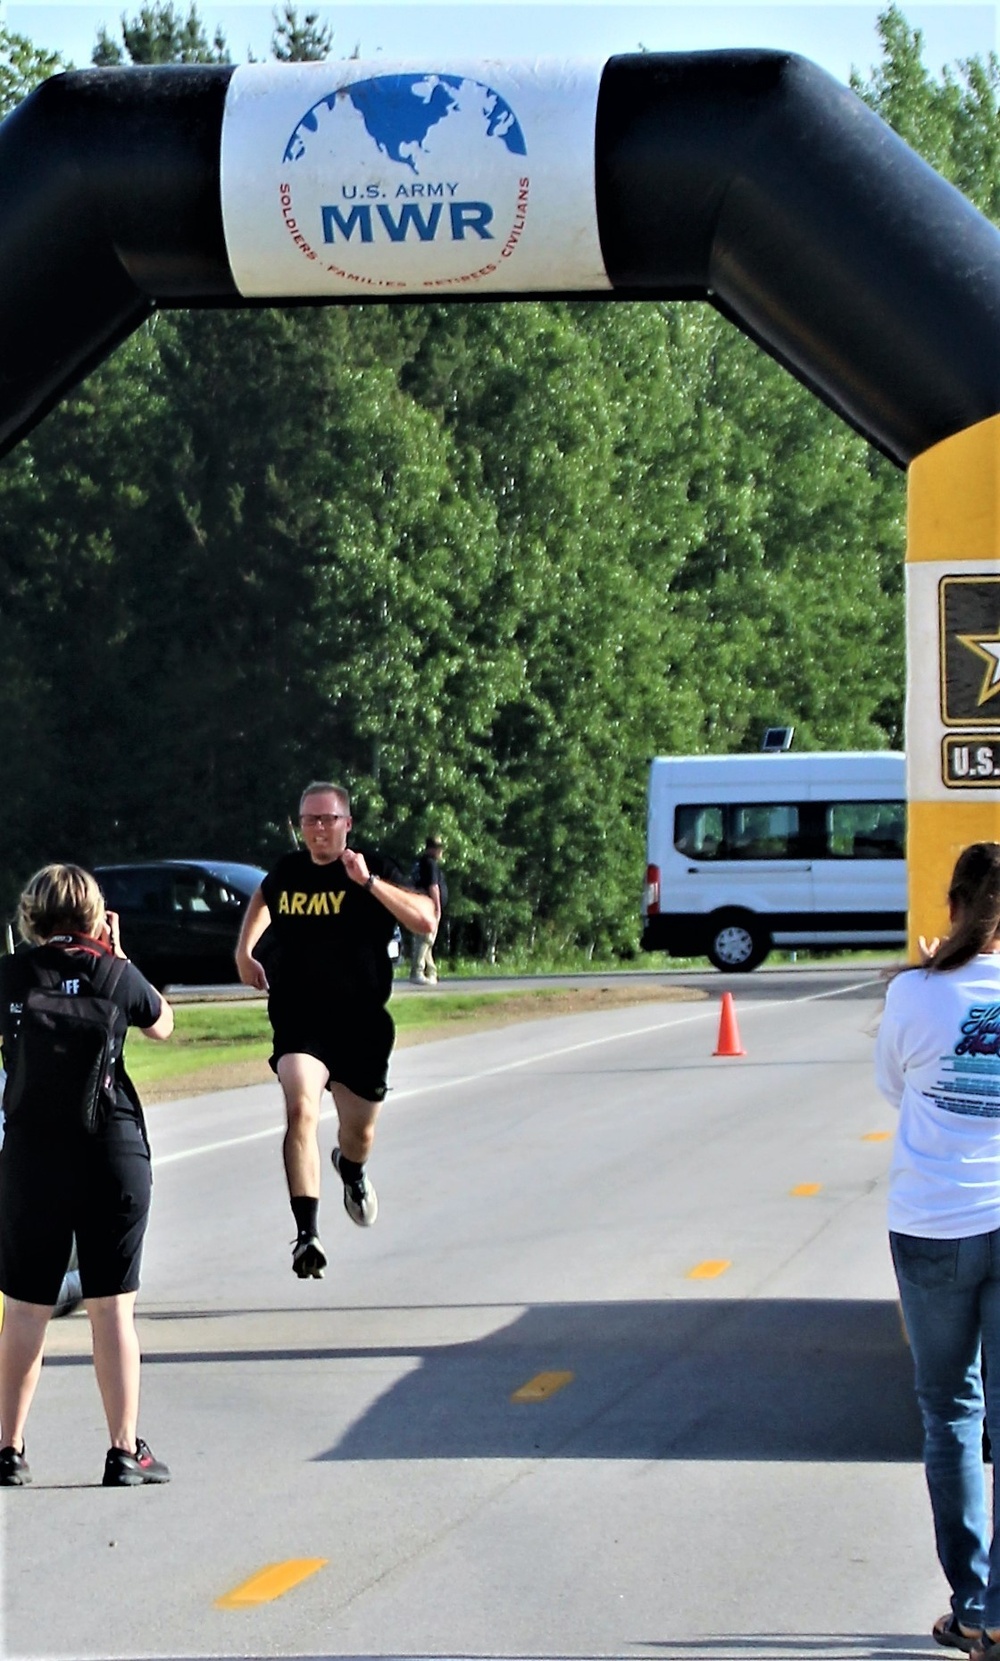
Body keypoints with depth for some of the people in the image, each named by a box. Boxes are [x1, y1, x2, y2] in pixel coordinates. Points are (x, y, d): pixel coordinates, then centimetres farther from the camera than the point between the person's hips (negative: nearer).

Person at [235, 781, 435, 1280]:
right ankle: (306, 1233, -31)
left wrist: (369, 881, -27)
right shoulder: (286, 872, 3)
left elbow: (424, 919, -21)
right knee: (300, 1110, -26)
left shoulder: (372, 869, -6)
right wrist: (245, 951, 17)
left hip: (361, 1023, 0)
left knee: (359, 1133, 16)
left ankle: (351, 1169, 56)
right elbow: (263, 899, 29)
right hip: (298, 1019, 0)